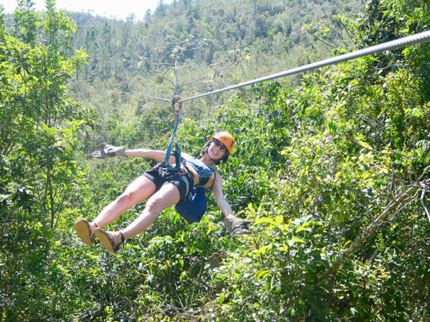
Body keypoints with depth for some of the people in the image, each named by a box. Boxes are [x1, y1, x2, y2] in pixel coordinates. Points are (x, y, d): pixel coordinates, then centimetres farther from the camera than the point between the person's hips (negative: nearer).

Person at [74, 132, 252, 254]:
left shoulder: (214, 177, 31)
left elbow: (221, 200, 13)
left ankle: (118, 238, -61)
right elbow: (152, 153, 31)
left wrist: (230, 218, -10)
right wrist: (123, 152, 23)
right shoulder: (185, 157, 39)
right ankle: (92, 228, -48)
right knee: (126, 197, -28)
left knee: (154, 205, -38)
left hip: (180, 182, -4)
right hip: (158, 172, 4)